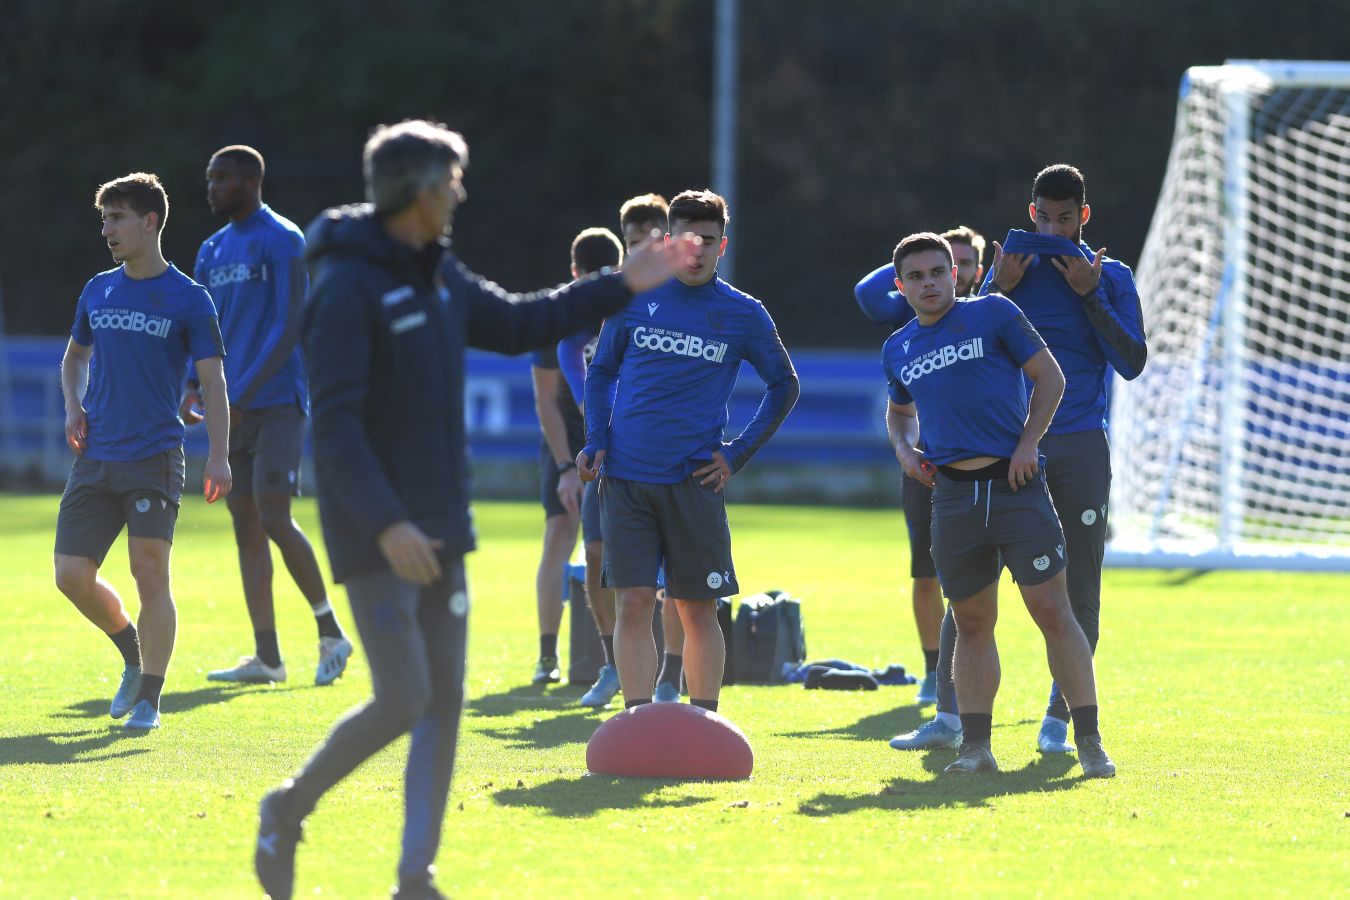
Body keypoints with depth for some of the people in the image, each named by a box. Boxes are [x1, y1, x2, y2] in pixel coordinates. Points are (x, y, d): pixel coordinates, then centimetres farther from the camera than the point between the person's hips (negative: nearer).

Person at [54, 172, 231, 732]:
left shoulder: (189, 300, -3)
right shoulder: (98, 292, 11)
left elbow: (213, 382, -4)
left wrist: (218, 457, -14)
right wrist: (73, 407, 8)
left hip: (155, 459, -5)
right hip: (96, 456, 5)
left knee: (150, 572, -10)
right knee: (71, 575, -2)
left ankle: (149, 698, 0)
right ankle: (134, 658, 23)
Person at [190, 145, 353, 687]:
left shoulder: (283, 242, -7)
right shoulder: (213, 251, 16)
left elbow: (288, 327, -14)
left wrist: (243, 394, -19)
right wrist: (193, 389, 0)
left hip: (276, 402, -7)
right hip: (233, 408, 7)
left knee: (274, 519, -13)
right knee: (246, 525, 4)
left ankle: (331, 635, 1)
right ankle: (266, 657, 6)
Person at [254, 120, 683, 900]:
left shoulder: (438, 276, 11)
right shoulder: (348, 287, -16)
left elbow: (519, 325, 26)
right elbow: (335, 425, -22)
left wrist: (621, 287, 23)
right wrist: (385, 524, -29)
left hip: (439, 530, 9)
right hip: (377, 539, -8)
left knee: (445, 703, 5)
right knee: (403, 701, -12)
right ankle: (289, 812, 9)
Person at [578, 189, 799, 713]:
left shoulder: (743, 315, 2)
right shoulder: (633, 298, 5)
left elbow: (784, 385, 13)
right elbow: (601, 372, 15)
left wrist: (738, 455, 5)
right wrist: (596, 442, 1)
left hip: (694, 481, 0)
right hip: (627, 476, 0)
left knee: (698, 610, 3)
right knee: (633, 603, -6)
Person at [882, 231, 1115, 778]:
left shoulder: (993, 314, 1)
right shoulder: (898, 350, 14)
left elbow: (1049, 375, 2)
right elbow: (899, 410, 31)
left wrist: (1027, 443, -7)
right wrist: (903, 447, 9)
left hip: (1015, 485, -4)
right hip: (952, 493, 4)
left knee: (1052, 611, -9)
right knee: (971, 624, 7)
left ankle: (1090, 743, -8)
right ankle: (975, 747, 11)